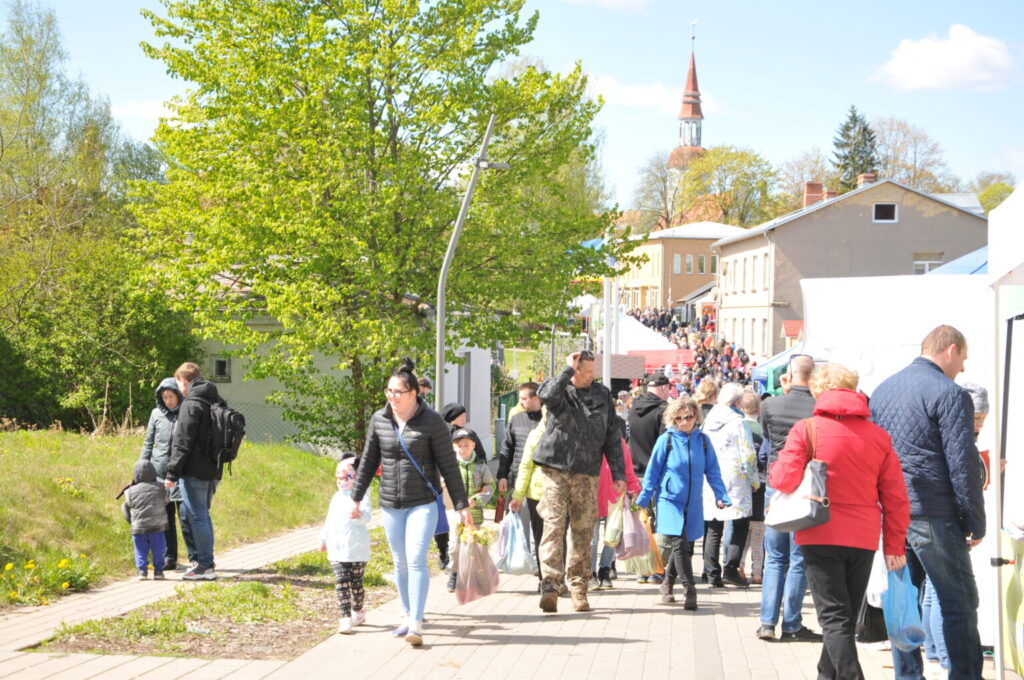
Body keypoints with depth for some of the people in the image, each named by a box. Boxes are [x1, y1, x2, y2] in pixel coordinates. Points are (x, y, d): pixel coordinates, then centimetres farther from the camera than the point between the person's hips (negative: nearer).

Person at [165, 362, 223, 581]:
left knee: (197, 517, -3)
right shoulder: (217, 403, 14)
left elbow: (182, 443, -17)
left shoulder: (191, 405, -14)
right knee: (203, 515, 17)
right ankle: (205, 561, 22)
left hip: (194, 472, -8)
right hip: (213, 470, 8)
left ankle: (205, 566, -2)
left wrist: (172, 473, -14)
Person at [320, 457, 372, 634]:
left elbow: (366, 516, -20)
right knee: (341, 583, -6)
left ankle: (357, 611, 27)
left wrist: (359, 514, -42)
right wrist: (324, 539, 27)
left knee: (356, 583, 6)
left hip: (357, 548, -5)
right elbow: (329, 520, 25)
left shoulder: (360, 496, -5)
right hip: (337, 549, 5)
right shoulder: (337, 497, 15)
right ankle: (346, 617, -11)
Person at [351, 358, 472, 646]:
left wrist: (462, 505, -7)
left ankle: (416, 625, -15)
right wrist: (356, 498, 15)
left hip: (423, 503, -4)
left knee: (416, 560, -14)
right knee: (400, 563, 11)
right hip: (391, 505, 5)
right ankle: (408, 616, 24)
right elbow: (369, 461, 14)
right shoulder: (379, 419, 3)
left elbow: (448, 465, -6)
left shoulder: (431, 421, -9)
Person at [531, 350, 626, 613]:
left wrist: (618, 473, 8)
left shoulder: (602, 394, 10)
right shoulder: (561, 390, 0)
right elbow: (548, 396, -27)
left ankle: (578, 590, 13)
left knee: (583, 532, 5)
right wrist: (568, 370, -19)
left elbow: (612, 436, 13)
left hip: (586, 474, 3)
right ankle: (550, 586, -17)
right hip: (554, 470, -3)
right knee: (554, 526, -12)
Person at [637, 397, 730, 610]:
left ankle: (667, 583, 32)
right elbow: (652, 472, 0)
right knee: (680, 544, -16)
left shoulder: (702, 440, 2)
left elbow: (712, 472, 8)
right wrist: (642, 501, 0)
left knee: (686, 547, 11)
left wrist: (721, 496, -1)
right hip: (670, 501, -4)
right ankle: (688, 590, -13)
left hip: (693, 504, 4)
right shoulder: (666, 440, -5)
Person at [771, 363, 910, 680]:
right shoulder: (878, 436, 5)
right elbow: (895, 496, 4)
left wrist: (773, 471, 9)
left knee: (834, 617, -3)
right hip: (864, 539, 4)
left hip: (821, 536, -4)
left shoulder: (807, 429, -5)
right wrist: (894, 545, 10)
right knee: (847, 616, 17)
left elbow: (785, 479, -14)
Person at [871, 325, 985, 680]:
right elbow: (963, 464, -13)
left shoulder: (883, 389, 13)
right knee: (959, 604, -2)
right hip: (934, 515, -7)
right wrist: (976, 522, -7)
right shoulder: (949, 394, -10)